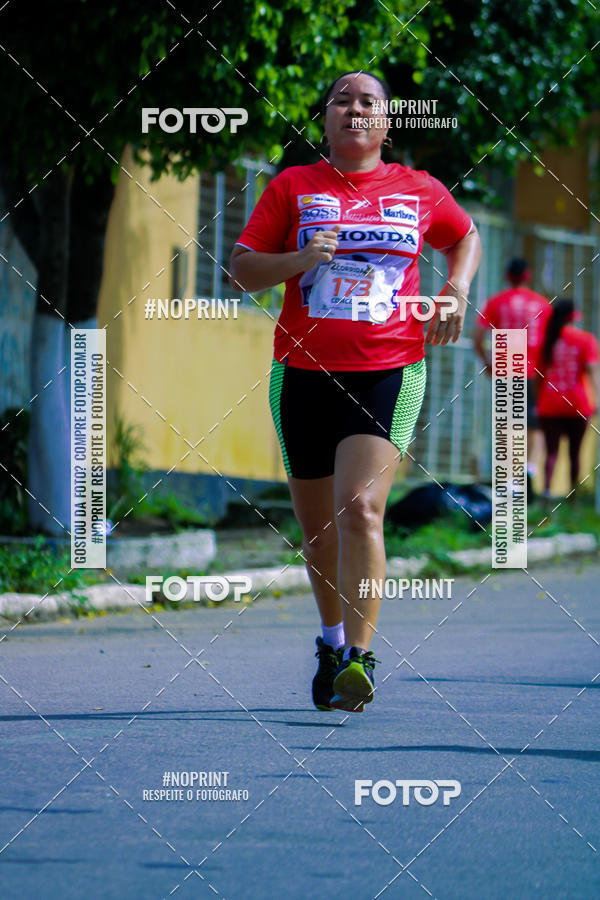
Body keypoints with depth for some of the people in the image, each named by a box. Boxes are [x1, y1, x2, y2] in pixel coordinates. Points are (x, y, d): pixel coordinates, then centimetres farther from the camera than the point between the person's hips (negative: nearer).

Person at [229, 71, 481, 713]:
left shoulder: (419, 191, 9)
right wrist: (298, 261, -14)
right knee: (317, 526, 11)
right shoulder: (293, 187, 6)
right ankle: (332, 640, 35)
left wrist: (456, 291, 9)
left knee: (360, 508, -21)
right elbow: (241, 269, 4)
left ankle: (359, 656, -22)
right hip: (304, 371, 2)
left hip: (389, 371, -2)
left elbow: (465, 237, 28)